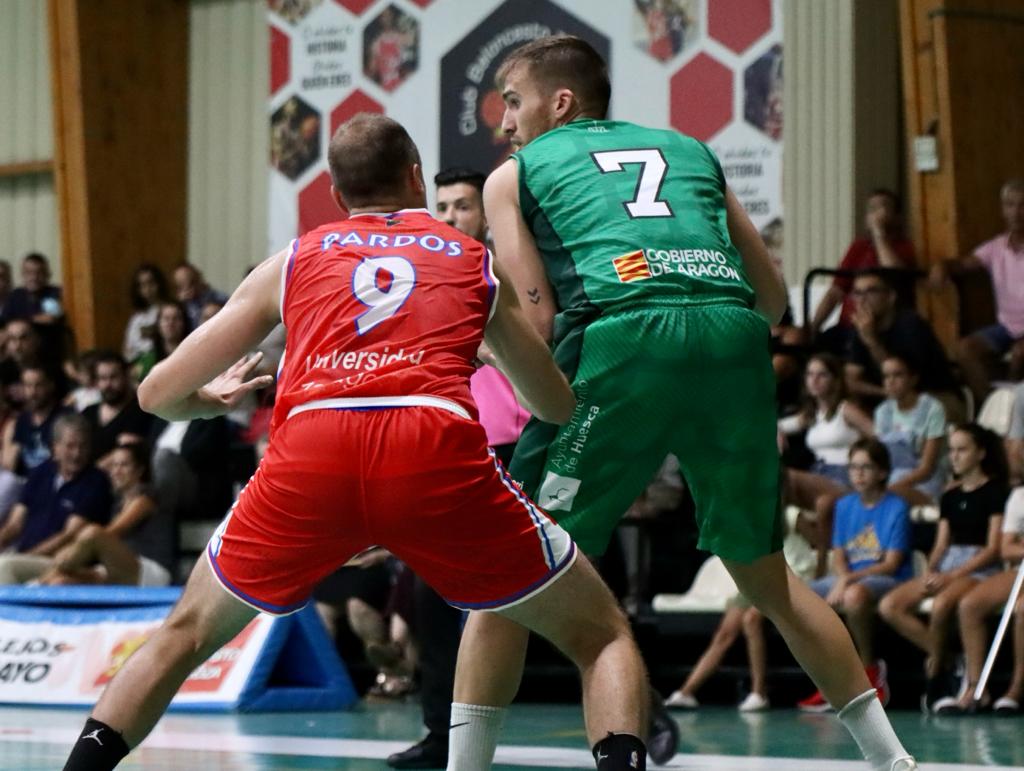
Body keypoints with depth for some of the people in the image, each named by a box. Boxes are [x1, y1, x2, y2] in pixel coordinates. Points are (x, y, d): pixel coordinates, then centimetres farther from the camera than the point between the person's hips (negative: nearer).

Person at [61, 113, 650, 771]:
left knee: (185, 636, 27)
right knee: (603, 638, 15)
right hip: (438, 451, -1)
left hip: (310, 454, 1)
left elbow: (158, 393, 30)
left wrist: (212, 400, 54)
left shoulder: (294, 261, 28)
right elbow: (562, 409, 37)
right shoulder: (475, 261, 28)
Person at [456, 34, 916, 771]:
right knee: (764, 572, 21)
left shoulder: (516, 172, 20)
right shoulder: (690, 150, 30)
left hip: (624, 337, -4)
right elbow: (773, 296, 26)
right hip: (734, 335, 4)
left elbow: (536, 319, 6)